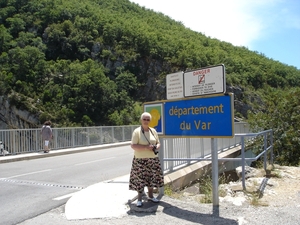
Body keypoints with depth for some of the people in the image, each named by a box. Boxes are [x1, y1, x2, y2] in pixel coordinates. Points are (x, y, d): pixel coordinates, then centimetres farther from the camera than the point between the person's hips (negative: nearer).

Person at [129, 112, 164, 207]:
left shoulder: (153, 131, 8)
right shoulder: (137, 131, -8)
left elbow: (158, 143, 15)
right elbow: (133, 146, -14)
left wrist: (156, 147, -8)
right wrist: (146, 147, -23)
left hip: (153, 159, 5)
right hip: (140, 160, -5)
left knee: (151, 177, 10)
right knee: (140, 179, -1)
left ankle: (150, 196, 28)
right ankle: (139, 198, 15)